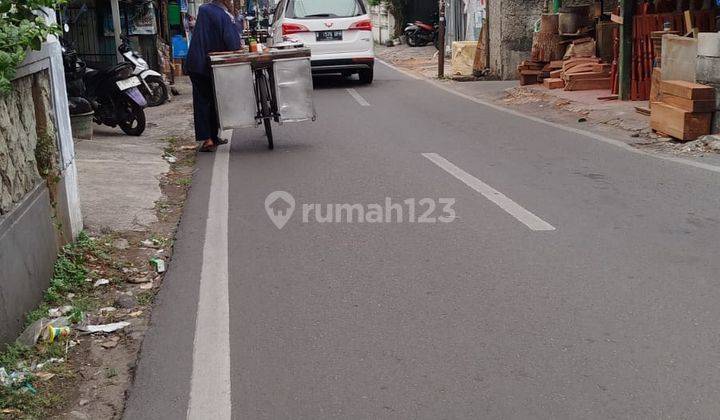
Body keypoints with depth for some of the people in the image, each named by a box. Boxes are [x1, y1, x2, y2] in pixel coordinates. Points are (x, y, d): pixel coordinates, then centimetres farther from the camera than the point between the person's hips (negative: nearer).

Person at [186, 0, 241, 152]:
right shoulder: (225, 17, -12)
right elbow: (234, 45, -20)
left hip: (195, 64, 3)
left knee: (201, 102, 4)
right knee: (214, 102, 14)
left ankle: (207, 139, -5)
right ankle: (213, 136, 19)